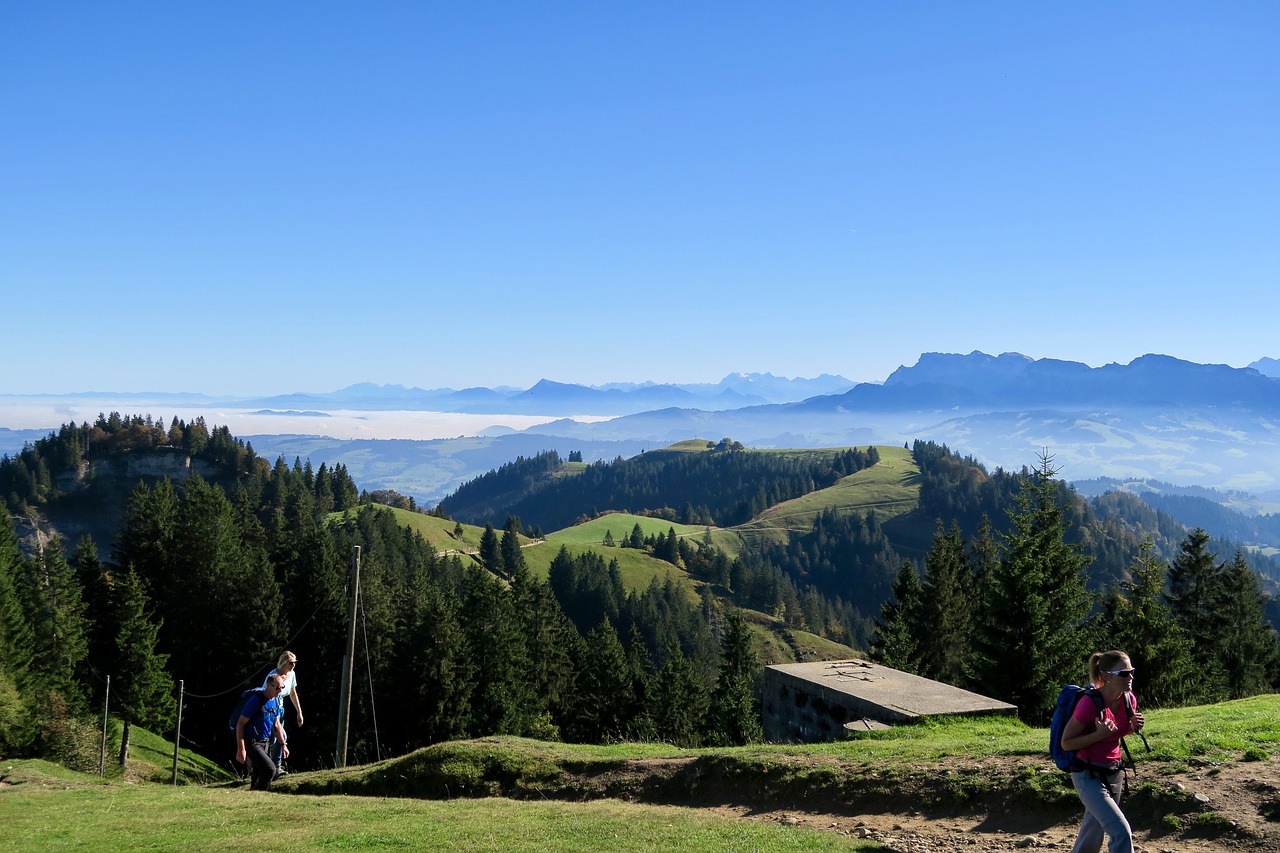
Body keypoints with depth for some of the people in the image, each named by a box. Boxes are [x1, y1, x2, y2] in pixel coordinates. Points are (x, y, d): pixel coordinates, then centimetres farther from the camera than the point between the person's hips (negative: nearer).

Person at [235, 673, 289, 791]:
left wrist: (283, 744, 14)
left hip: (264, 742, 8)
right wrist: (241, 749, -20)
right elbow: (240, 724, -17)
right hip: (251, 743, -8)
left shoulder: (276, 700, 5)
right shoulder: (256, 701, -20)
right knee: (270, 769, -19)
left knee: (258, 776, 11)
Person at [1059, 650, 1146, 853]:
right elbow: (1066, 743, -16)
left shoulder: (1129, 699, -4)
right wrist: (1098, 734, -28)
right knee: (1122, 831, -17)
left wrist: (1134, 726, -6)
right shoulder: (1089, 703, -25)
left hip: (1115, 773, 7)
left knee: (1093, 835, 18)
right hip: (1089, 776, -7)